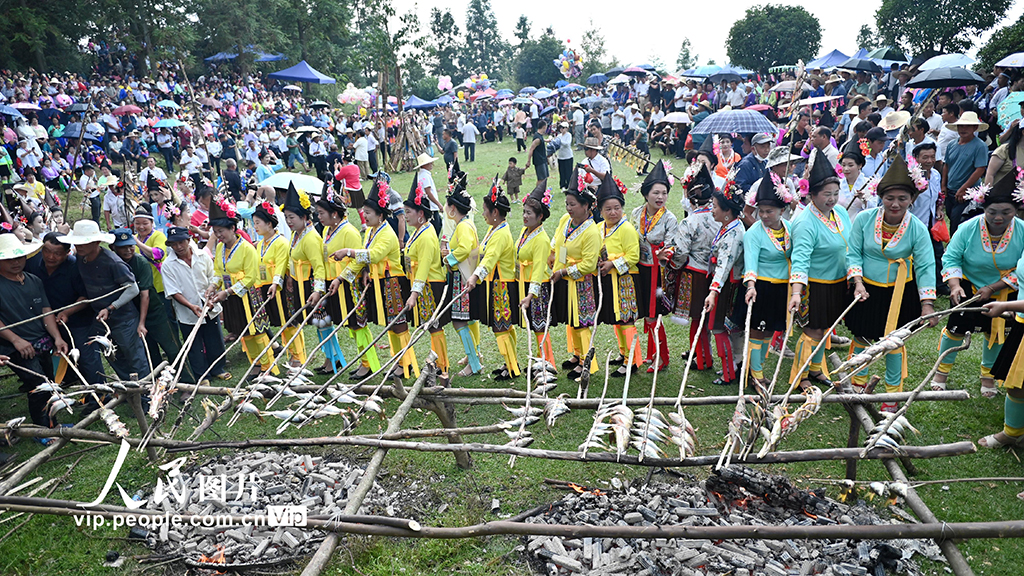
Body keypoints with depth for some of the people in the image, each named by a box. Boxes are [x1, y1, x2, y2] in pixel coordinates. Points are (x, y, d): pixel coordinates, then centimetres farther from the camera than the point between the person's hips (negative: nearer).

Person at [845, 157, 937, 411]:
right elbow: (854, 253, -6)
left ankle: (893, 393, 28)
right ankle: (859, 383, 36)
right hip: (866, 290, 1)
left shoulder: (917, 229, -14)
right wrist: (858, 282, -18)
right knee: (862, 338, 13)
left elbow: (925, 267, -12)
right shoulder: (864, 219, -13)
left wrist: (927, 304, -18)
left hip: (900, 293, -1)